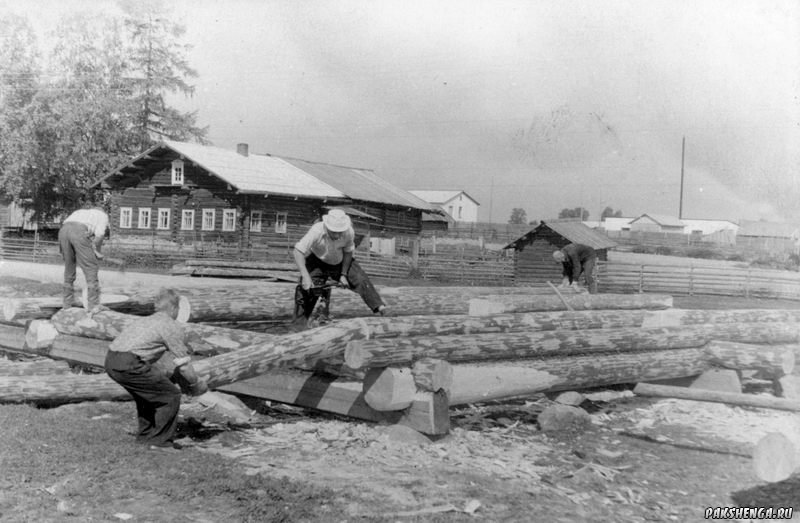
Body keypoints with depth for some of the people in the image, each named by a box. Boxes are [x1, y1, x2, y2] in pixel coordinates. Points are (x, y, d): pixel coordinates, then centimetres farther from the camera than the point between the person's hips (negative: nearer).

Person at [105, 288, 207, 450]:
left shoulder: (146, 320, 27)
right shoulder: (172, 326, 0)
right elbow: (183, 364, 1)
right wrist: (196, 385, 18)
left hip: (111, 360, 9)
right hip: (129, 365, -9)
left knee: (147, 393, 31)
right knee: (171, 395, 2)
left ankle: (145, 435, 38)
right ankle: (160, 441, 9)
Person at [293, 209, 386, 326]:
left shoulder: (349, 232, -28)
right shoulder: (317, 231, -36)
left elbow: (348, 252, -10)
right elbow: (298, 251, -36)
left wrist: (343, 274, -14)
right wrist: (305, 276, -43)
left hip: (339, 262, 2)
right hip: (317, 261, -2)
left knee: (361, 279, -14)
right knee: (306, 289, -17)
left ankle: (378, 306, -8)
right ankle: (300, 321, -3)